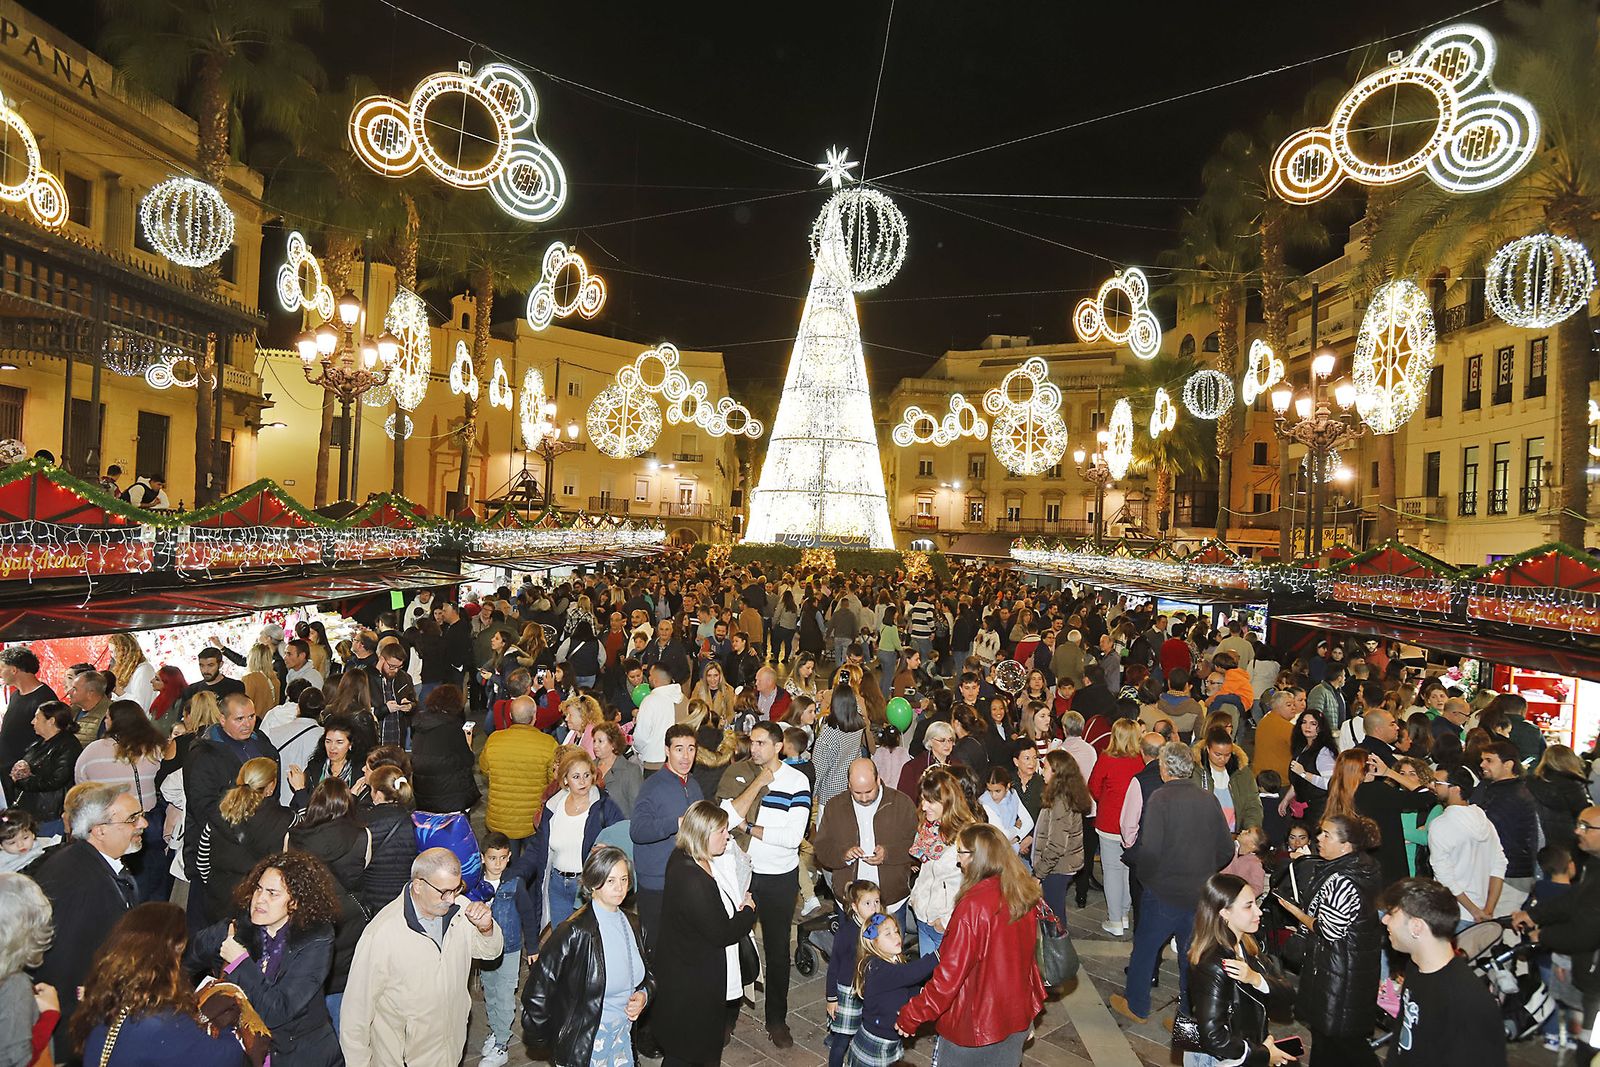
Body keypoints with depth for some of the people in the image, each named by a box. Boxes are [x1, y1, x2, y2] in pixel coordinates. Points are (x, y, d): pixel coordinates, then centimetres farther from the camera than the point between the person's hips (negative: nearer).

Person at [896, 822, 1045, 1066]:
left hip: (975, 1024, -6)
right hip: (1019, 1018, 6)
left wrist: (912, 1015, -15)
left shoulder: (974, 906, -29)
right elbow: (1027, 955, 7)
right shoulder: (1025, 895, -7)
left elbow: (949, 975, -25)